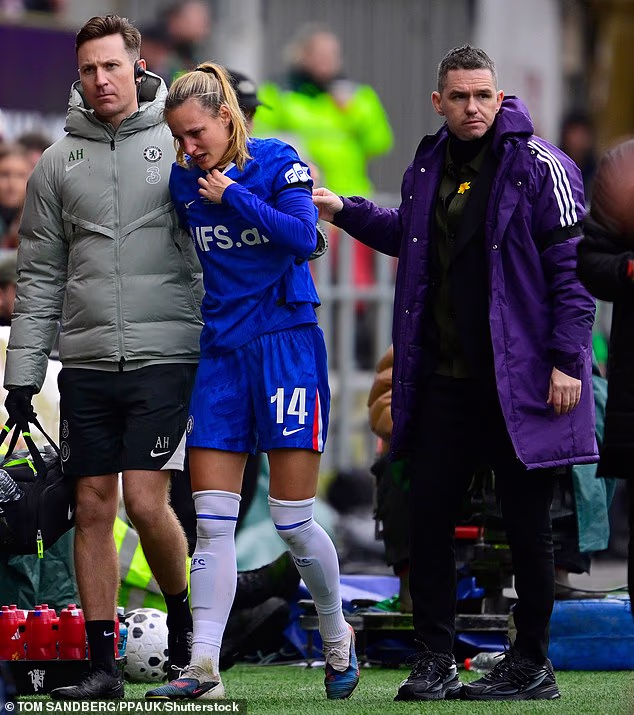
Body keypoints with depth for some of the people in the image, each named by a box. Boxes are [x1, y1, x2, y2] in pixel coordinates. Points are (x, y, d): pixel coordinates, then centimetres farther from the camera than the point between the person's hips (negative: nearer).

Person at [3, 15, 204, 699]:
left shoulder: (180, 147, 2)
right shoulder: (57, 164, 10)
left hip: (164, 356, -4)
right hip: (87, 363, 4)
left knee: (146, 501, -11)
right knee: (92, 508, 3)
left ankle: (184, 620, 15)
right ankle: (102, 662, 9)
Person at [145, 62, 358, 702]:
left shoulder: (277, 162, -4)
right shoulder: (184, 182, 9)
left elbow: (303, 236, -17)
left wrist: (231, 198, -15)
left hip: (285, 343, -5)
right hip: (221, 352, 5)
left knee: (293, 522, -2)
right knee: (212, 522, -4)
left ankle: (338, 641, 20)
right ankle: (203, 669, -7)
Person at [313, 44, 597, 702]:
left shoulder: (539, 167, -8)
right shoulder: (428, 167, 11)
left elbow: (570, 265, -10)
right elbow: (406, 235, 30)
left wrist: (567, 361, -14)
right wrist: (346, 213, 14)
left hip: (518, 379, -6)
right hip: (442, 378, 6)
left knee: (526, 523, 2)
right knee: (427, 516, 3)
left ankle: (532, 664, 12)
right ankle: (435, 660, 12)